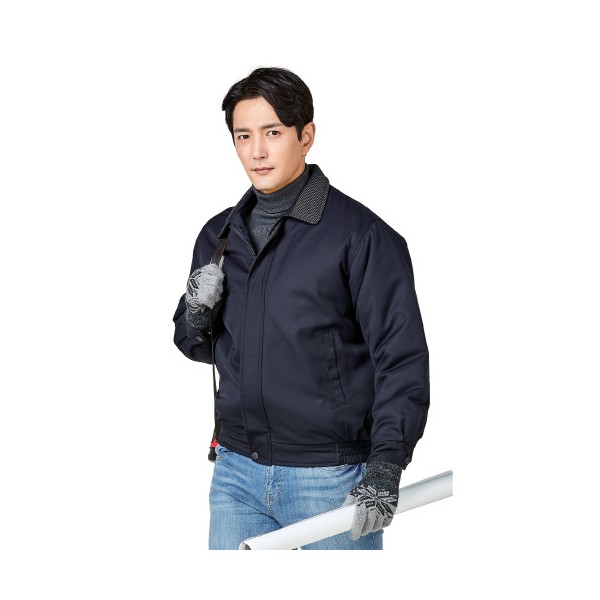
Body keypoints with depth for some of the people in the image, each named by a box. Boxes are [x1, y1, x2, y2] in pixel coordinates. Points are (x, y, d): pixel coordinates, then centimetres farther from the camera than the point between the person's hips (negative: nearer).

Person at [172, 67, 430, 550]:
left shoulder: (362, 234, -9)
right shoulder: (220, 235, 10)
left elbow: (403, 356, -11)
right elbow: (199, 347, 19)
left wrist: (386, 466, -20)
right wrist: (196, 313, -4)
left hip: (332, 478, -5)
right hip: (237, 473, 5)